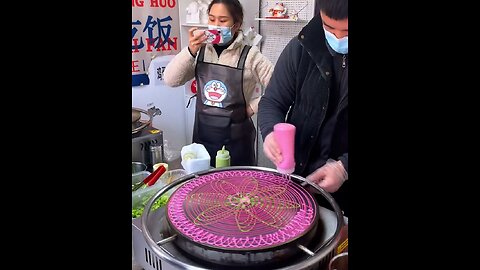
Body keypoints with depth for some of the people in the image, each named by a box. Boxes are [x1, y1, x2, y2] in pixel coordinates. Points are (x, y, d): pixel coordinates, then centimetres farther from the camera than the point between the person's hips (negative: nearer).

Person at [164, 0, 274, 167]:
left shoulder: (250, 55, -10)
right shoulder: (200, 51, 2)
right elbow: (171, 80, -5)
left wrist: (252, 107, -9)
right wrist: (190, 51, -14)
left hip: (236, 138, -3)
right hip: (202, 135, 4)